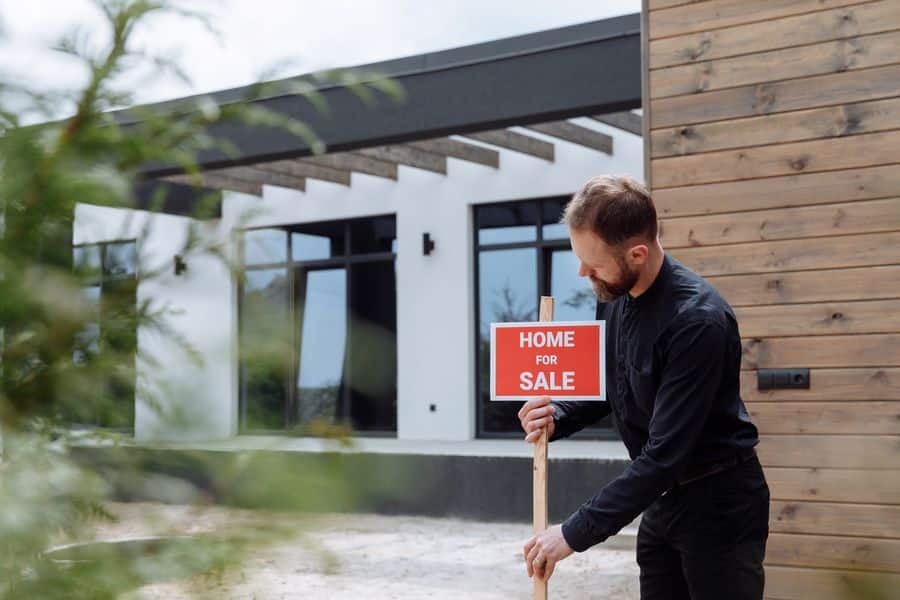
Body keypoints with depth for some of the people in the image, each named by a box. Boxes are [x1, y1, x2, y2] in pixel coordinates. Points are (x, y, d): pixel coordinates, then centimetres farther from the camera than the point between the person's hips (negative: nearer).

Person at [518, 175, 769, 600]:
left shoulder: (698, 320, -28)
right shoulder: (613, 297, -2)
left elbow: (664, 454, -29)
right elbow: (606, 386, 14)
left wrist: (576, 533, -24)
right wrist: (559, 416, -8)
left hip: (719, 502, -7)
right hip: (662, 497, 8)